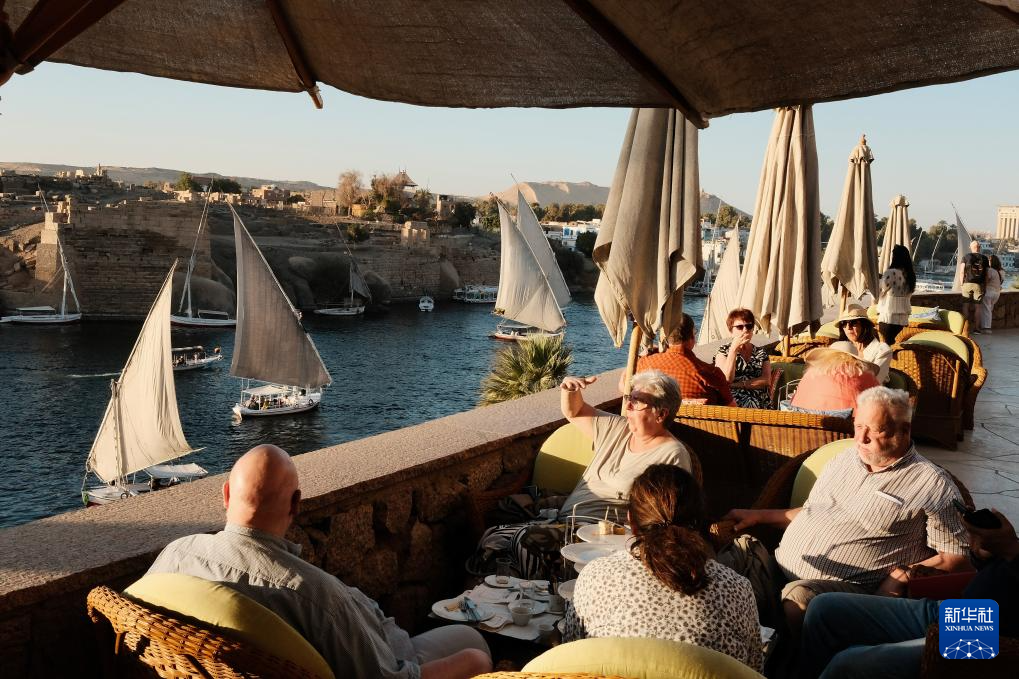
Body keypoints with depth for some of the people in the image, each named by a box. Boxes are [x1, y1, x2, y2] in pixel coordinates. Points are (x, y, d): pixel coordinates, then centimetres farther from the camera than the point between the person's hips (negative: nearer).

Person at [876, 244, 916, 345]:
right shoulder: (910, 274, 7)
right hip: (903, 317, 7)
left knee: (887, 342, -3)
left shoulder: (891, 272, -13)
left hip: (889, 315, -7)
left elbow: (879, 292, -6)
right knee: (892, 341, 15)